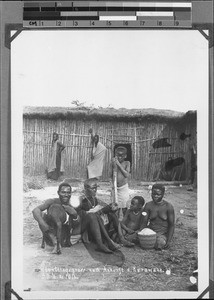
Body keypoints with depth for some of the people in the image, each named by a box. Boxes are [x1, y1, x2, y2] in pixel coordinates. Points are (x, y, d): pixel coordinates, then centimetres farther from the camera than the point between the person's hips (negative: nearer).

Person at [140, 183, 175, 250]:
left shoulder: (168, 206, -3)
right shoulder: (148, 205, 4)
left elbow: (171, 225, -2)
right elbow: (144, 223, 2)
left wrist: (168, 241, -13)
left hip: (163, 234, -2)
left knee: (159, 245, -35)